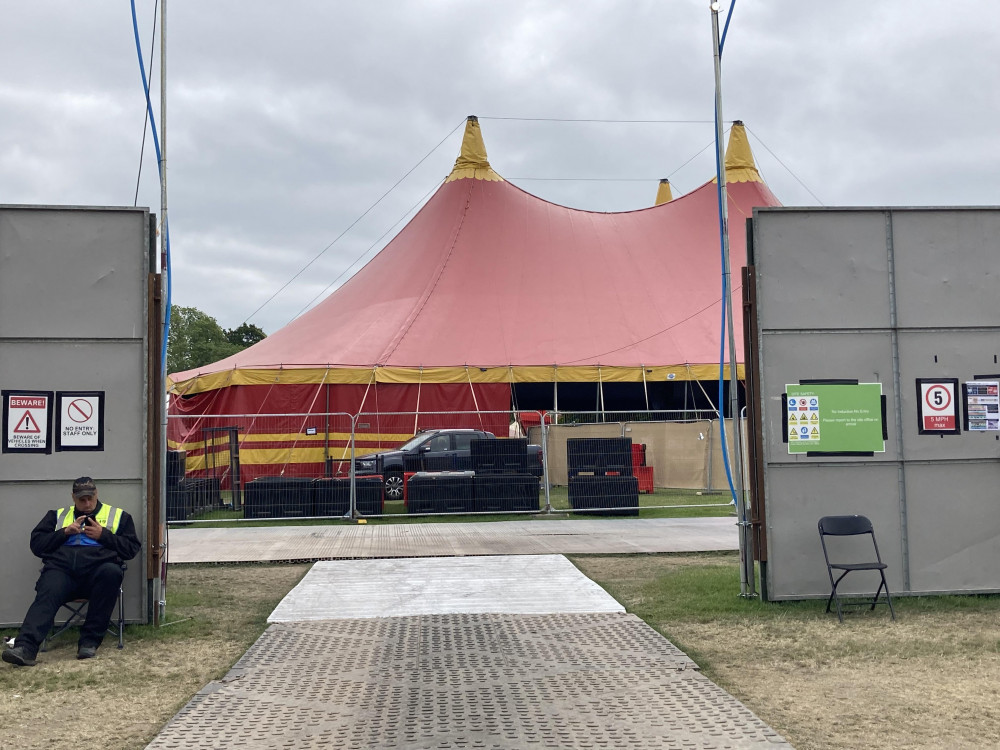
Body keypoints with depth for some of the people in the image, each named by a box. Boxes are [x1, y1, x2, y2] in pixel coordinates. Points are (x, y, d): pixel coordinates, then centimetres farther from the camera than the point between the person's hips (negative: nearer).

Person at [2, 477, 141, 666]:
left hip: (98, 568, -1)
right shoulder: (57, 516, 27)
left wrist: (103, 535, 0)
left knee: (111, 572, -36)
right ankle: (25, 647, -52)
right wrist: (65, 532, 3)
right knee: (46, 596, -31)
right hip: (61, 568, 2)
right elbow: (37, 544, 17)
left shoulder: (117, 516, 22)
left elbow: (131, 548, 12)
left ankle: (90, 641, -30)